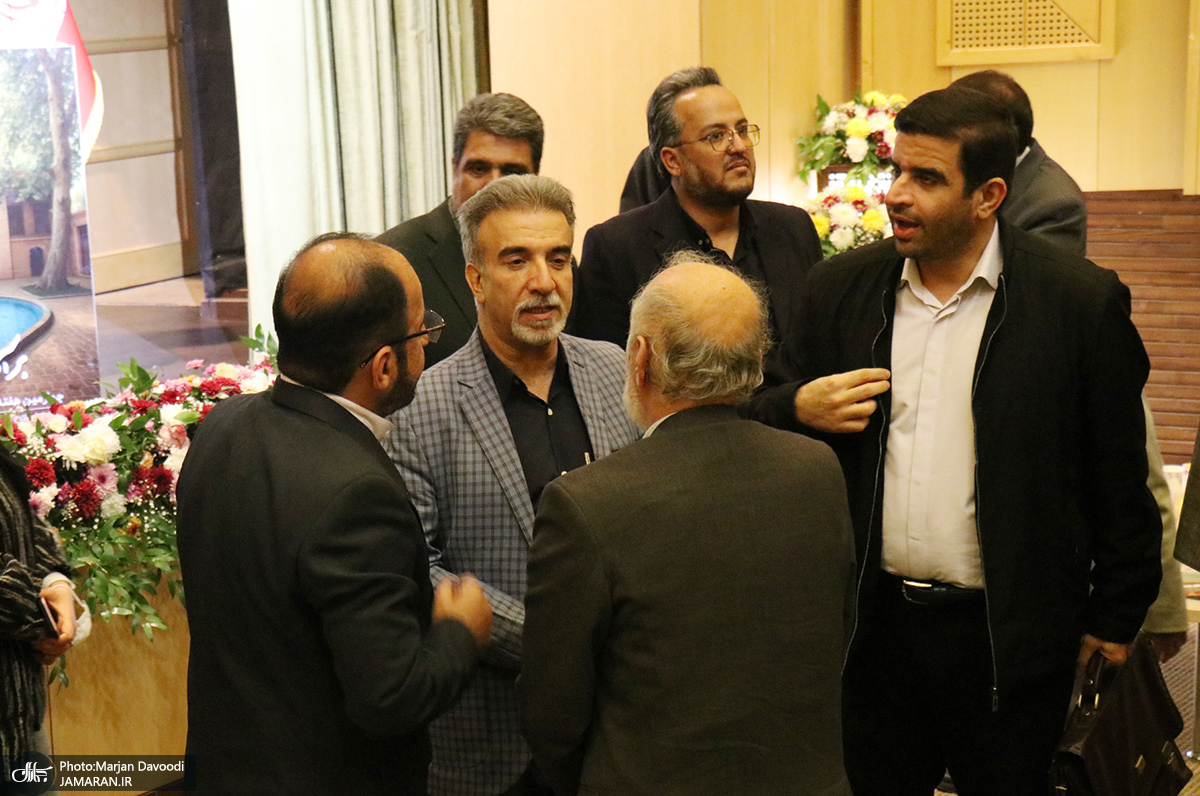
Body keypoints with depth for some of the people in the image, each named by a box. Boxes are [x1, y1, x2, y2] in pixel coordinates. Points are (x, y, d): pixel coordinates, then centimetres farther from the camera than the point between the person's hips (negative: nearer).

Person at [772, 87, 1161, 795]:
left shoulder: (1081, 301, -8)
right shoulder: (839, 289, 3)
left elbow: (1121, 484, -3)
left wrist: (1114, 623, 0)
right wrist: (799, 412, -8)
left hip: (1009, 639, -3)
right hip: (874, 627, 3)